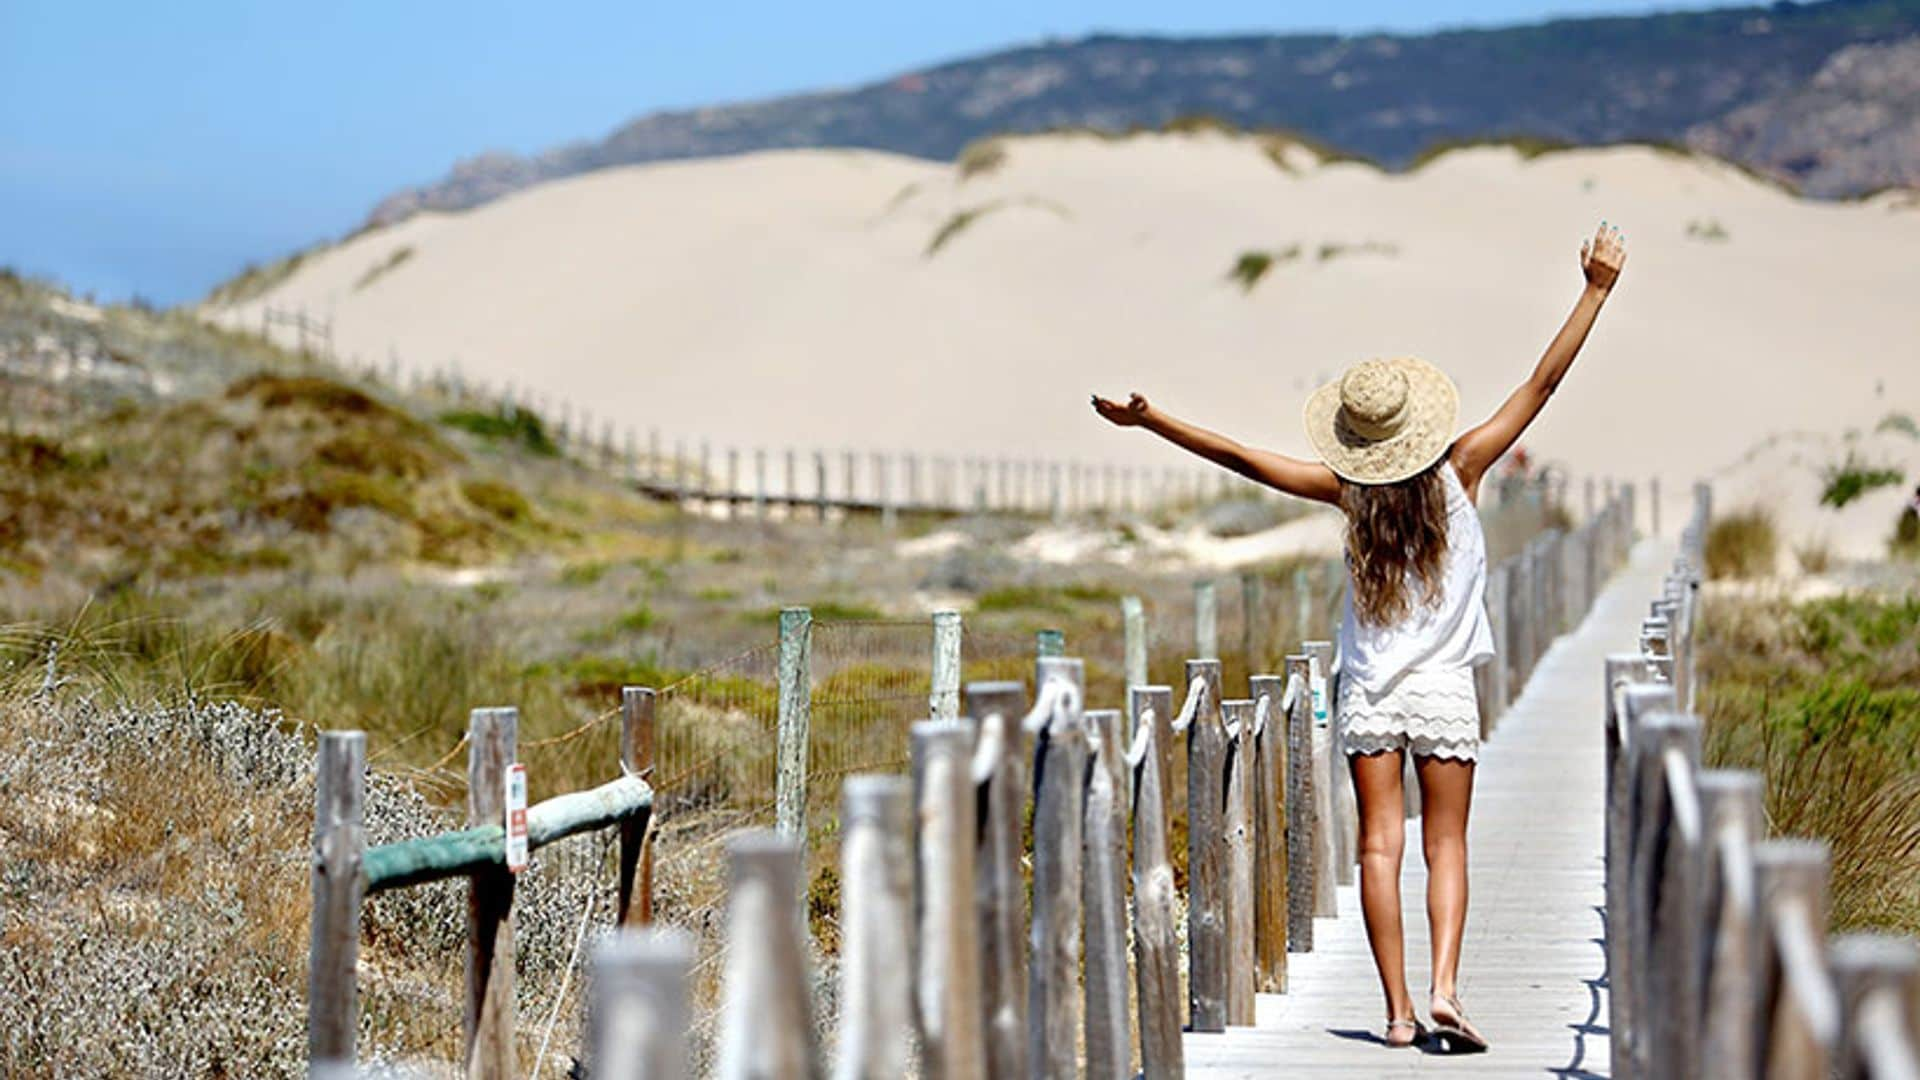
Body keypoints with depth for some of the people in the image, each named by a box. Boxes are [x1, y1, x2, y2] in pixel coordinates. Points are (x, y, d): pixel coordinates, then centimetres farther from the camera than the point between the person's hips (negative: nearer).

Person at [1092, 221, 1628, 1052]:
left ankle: (1397, 1008, -1)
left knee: (1379, 844, 3)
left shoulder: (1351, 491, -6)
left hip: (1368, 693, 1)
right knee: (1446, 844, 5)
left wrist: (1149, 420, 0)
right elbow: (1541, 385, -9)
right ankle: (1443, 988, -13)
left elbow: (1241, 458, -5)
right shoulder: (1459, 474, -8)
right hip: (1443, 690, 0)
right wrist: (1596, 291, -8)